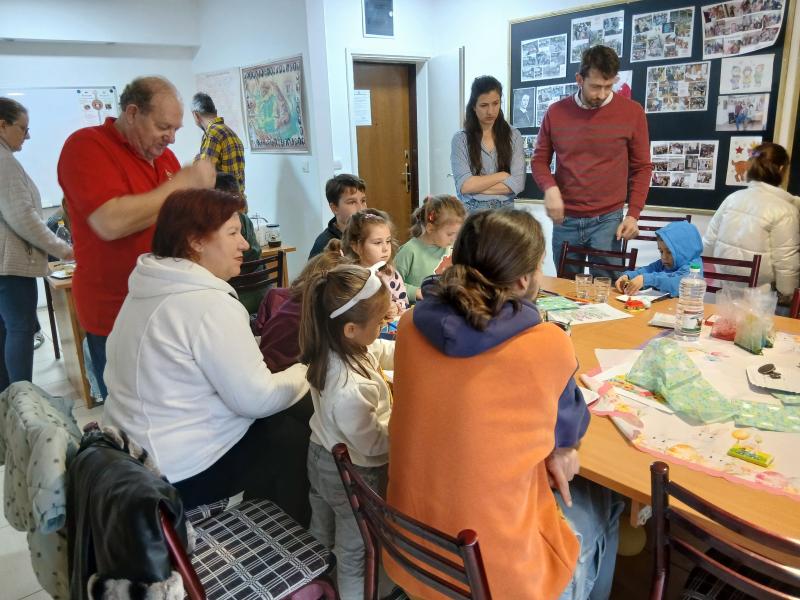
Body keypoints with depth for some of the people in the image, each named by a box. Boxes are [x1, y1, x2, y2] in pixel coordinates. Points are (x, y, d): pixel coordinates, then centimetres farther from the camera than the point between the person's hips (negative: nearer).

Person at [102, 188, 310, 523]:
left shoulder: (152, 287, 5)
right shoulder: (208, 305, -25)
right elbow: (256, 399, -22)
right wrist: (309, 371, -5)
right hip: (183, 474, -9)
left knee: (275, 422, 18)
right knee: (298, 437, 3)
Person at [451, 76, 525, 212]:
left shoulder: (513, 135, 3)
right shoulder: (461, 139, -2)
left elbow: (517, 183, -7)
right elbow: (464, 185, -11)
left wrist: (477, 186, -11)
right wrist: (502, 175, -7)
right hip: (471, 213, -1)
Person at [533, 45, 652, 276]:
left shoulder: (632, 112, -1)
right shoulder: (556, 112, 3)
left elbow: (642, 168, 5)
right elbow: (539, 160, 10)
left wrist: (633, 214, -5)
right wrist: (549, 187, -11)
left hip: (607, 220, -1)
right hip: (564, 220, 2)